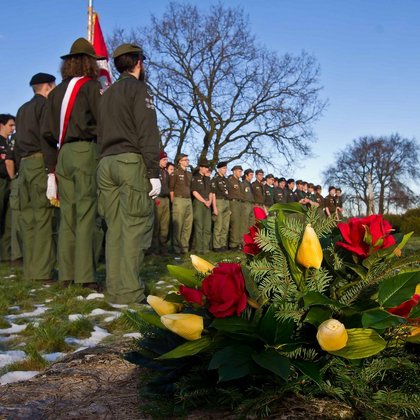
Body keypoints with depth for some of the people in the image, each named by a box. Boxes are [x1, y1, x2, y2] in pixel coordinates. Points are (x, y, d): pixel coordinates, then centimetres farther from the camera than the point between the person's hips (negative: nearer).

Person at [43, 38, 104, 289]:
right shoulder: (92, 86, -1)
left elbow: (47, 132, 15)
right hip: (86, 151, -6)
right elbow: (103, 122, -10)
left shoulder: (57, 92, 16)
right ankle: (85, 277, -7)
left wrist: (51, 167, 20)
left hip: (63, 154, 6)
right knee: (86, 215, -6)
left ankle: (66, 275, 11)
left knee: (67, 216, 8)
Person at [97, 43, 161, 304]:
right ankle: (129, 292, -12)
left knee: (115, 227, 7)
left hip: (106, 162, 8)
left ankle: (115, 288, 7)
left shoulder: (107, 93, 23)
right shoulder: (138, 88, 0)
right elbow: (148, 132, -10)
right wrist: (154, 172, -14)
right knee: (135, 227, -9)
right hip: (131, 161, -7)